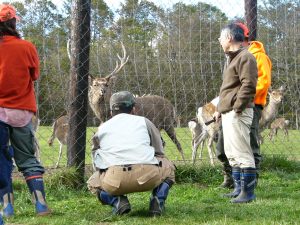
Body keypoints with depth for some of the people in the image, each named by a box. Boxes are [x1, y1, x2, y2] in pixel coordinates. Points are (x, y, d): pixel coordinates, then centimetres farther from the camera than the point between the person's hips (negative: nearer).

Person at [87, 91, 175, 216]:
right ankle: (158, 200, 6)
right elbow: (159, 153, 29)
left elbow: (98, 163, 32)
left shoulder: (102, 127, 27)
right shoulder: (144, 121, 25)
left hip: (114, 180, 0)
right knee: (168, 166, 32)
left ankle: (117, 201, 3)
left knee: (93, 183, 32)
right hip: (148, 176, 0)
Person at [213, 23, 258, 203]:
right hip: (228, 114, 11)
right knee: (232, 154, 14)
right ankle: (239, 189, 21)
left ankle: (248, 192, -6)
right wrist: (220, 109, 22)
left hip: (238, 114, -11)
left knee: (242, 153, -9)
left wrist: (237, 108, -21)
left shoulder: (245, 57, -11)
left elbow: (248, 85, -20)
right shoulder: (233, 58, 22)